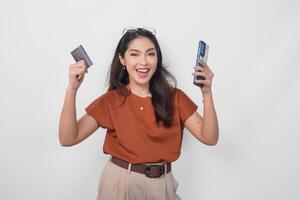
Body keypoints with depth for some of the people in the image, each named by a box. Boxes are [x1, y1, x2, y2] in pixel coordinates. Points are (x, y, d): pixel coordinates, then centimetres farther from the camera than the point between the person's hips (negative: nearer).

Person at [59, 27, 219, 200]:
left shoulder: (175, 97, -4)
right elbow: (68, 139, -14)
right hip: (120, 183, -1)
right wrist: (72, 89, -24)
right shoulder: (110, 100, -7)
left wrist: (207, 93, -23)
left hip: (161, 185, 2)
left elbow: (210, 138, -10)